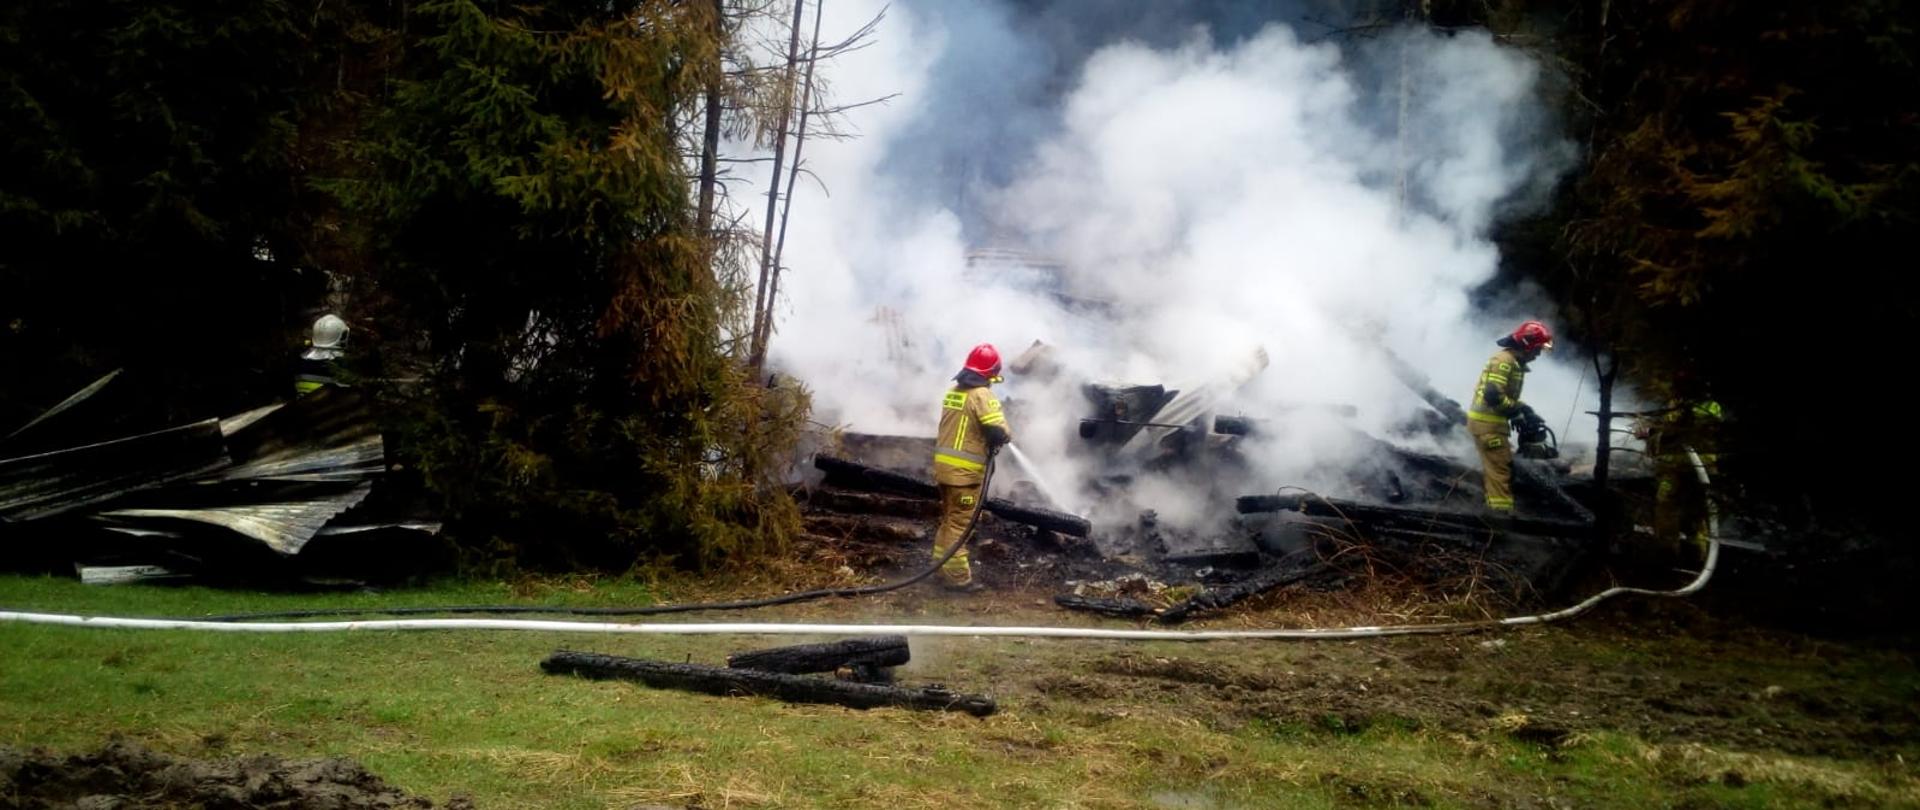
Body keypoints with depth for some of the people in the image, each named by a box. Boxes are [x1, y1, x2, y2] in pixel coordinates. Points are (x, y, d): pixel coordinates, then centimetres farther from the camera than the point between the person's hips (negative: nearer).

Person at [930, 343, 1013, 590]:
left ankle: (943, 567, 27)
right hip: (964, 469, -8)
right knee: (959, 522, -3)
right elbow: (999, 432, -19)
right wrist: (1008, 435, 4)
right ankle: (956, 575, 1)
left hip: (943, 464, 8)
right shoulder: (981, 395, -14)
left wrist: (988, 439, 16)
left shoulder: (952, 391, 11)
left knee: (948, 518, 19)